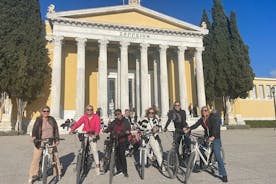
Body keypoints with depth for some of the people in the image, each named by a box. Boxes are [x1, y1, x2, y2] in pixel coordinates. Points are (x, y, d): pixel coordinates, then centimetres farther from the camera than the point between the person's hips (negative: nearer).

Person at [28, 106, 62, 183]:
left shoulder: (52, 120, 8)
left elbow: (56, 129, 6)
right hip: (40, 142, -1)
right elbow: (35, 129, -11)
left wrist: (57, 139, -1)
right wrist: (33, 136, -29)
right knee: (36, 158, -4)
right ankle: (33, 175, 10)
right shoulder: (38, 120, 2)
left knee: (55, 157, 2)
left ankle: (57, 174, 17)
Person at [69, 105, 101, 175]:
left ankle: (97, 166, -1)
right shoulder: (84, 117, -2)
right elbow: (78, 123, -15)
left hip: (92, 135, -2)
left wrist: (96, 133, -41)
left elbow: (98, 126, -22)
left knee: (94, 150, -9)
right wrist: (72, 129, -32)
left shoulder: (96, 117, -9)